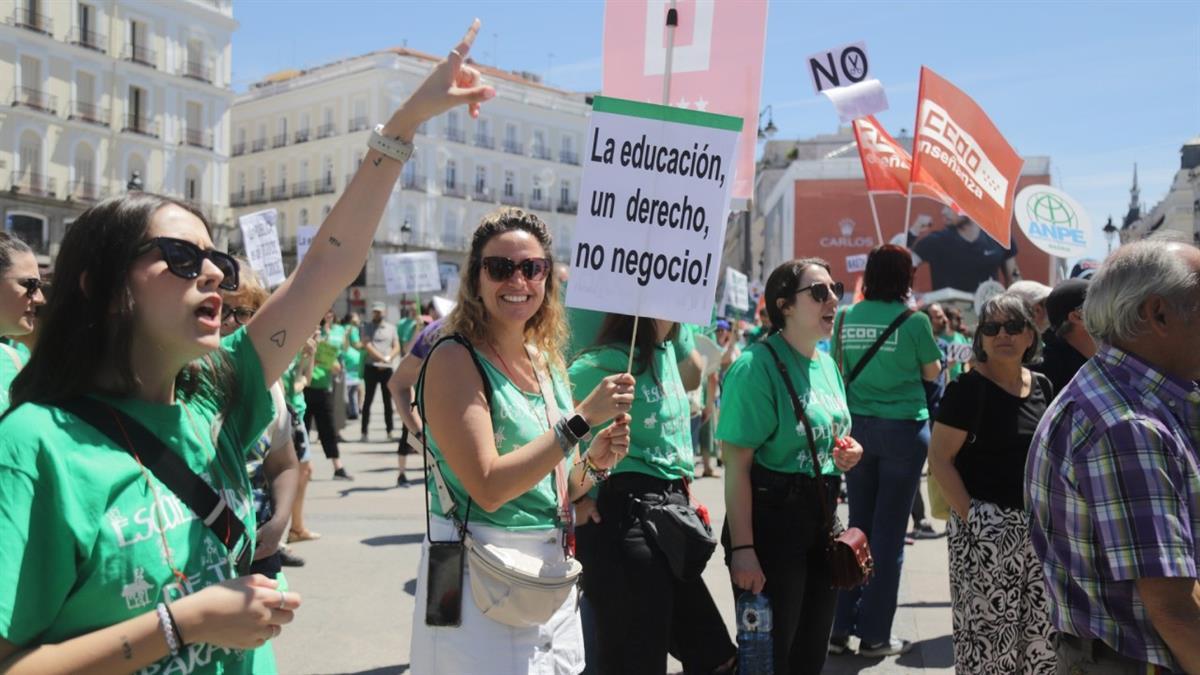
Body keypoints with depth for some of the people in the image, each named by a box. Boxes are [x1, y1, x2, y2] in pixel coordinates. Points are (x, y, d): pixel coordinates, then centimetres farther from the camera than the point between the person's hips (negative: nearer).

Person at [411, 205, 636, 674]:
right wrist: (582, 419, -23)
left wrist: (593, 463, -7)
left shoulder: (548, 362, 6)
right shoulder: (455, 359, -14)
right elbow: (488, 488, -24)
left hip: (550, 578, 7)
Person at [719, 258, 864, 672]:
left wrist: (847, 454, 1)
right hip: (773, 518, -8)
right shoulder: (757, 366, -17)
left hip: (823, 515, 8)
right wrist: (742, 548, -24)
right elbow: (736, 466, -20)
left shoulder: (827, 364, 9)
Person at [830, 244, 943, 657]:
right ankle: (874, 635, 11)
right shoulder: (914, 320, -9)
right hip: (903, 429, -4)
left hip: (858, 426, 4)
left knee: (857, 526, 12)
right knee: (888, 530, 4)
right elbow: (932, 372, 4)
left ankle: (841, 628, 16)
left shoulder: (846, 317, 1)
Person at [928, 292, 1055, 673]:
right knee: (988, 628, 2)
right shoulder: (968, 388, -11)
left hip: (1038, 527, 6)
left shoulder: (1043, 387, 8)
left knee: (1042, 630, 13)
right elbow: (939, 458, -13)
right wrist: (970, 516, -17)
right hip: (986, 528, -6)